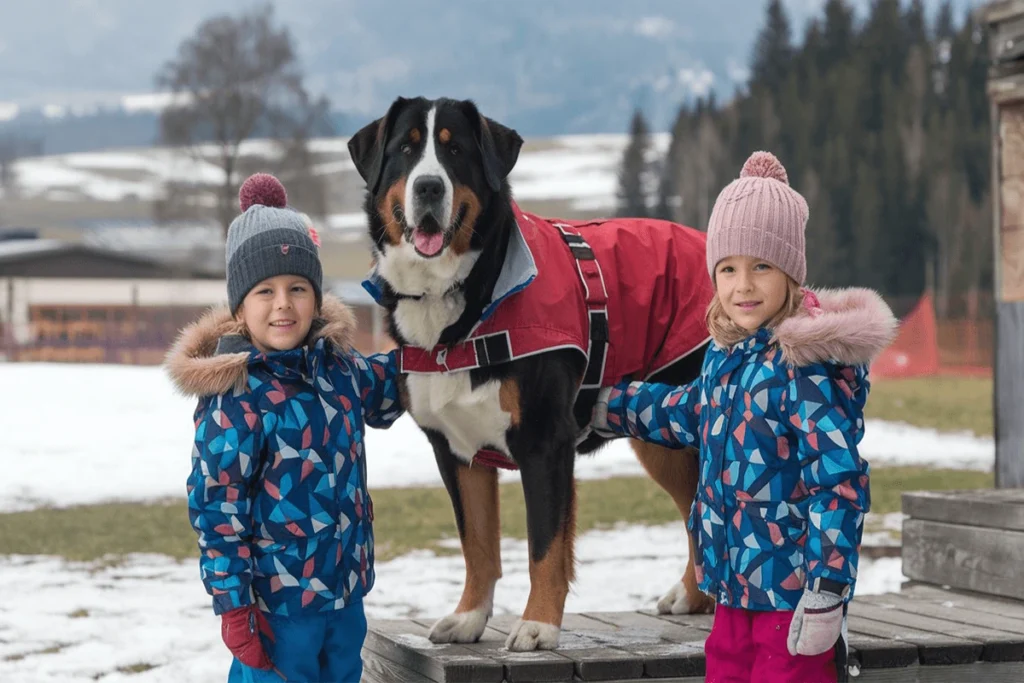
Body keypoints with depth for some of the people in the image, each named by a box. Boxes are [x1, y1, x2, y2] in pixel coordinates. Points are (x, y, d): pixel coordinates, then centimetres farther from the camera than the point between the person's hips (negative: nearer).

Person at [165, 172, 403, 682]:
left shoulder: (336, 364, 2)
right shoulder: (235, 399, -18)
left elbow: (382, 396, 27)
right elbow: (216, 511, -16)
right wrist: (234, 608, -16)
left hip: (346, 591, 7)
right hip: (277, 603, -7)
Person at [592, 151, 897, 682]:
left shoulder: (806, 366, -19)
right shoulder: (726, 353, 7)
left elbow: (839, 484, -22)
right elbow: (692, 413, 29)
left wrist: (825, 596, -23)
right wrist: (606, 408, 36)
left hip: (791, 594, -9)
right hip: (734, 586, 9)